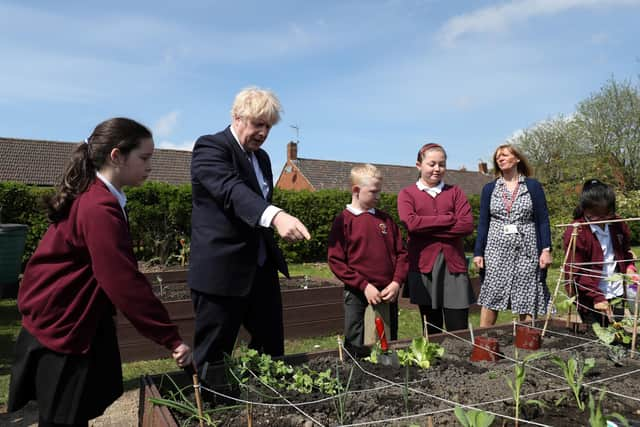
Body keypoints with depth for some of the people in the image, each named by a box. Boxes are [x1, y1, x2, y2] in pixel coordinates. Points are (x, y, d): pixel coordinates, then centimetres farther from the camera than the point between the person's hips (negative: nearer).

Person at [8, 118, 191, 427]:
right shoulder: (100, 208, -27)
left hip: (68, 322, 9)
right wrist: (171, 339, -26)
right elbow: (126, 283, -30)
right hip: (62, 330, -9)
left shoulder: (91, 197, 6)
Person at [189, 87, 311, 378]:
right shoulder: (210, 147, -12)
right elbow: (232, 190, -31)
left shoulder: (262, 157, 14)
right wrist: (276, 216, -47)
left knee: (272, 353, 14)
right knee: (213, 362, 3)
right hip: (221, 272, -8)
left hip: (262, 270, 8)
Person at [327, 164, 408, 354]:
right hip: (358, 296, -4)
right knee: (357, 348, 5)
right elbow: (336, 261, -9)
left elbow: (401, 253, 10)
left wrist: (397, 282, -4)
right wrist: (364, 286, -14)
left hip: (388, 294, 4)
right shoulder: (343, 221, -5)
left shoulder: (385, 219, 8)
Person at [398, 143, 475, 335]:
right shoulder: (407, 194, 6)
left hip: (453, 264, 1)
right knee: (432, 333, 10)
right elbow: (410, 222, -13)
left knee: (459, 333, 2)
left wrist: (426, 229, -9)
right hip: (424, 265, -1)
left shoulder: (455, 192, 11)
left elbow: (467, 225, -4)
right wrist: (449, 219, -8)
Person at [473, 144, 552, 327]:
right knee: (490, 297, -1)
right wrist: (478, 252, 0)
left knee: (526, 299, 1)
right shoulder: (489, 189, 8)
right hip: (496, 250, 1)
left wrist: (546, 250, -7)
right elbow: (483, 223, 7)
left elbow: (543, 220, 2)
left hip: (526, 250, -1)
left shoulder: (533, 186, 4)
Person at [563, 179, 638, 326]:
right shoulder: (575, 233, -16)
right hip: (590, 298, -5)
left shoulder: (618, 225, 2)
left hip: (616, 294, 5)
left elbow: (625, 251, 20)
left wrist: (629, 268, -1)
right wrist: (597, 297, -21)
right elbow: (576, 272, -16)